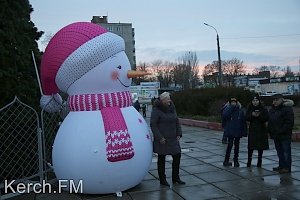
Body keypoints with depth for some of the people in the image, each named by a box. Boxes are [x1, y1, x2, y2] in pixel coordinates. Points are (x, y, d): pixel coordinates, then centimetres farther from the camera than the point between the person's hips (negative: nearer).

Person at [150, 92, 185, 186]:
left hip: (172, 138, 6)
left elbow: (177, 122, 14)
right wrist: (159, 137, -19)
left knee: (177, 155, 6)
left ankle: (175, 178, 21)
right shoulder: (156, 110, -11)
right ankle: (162, 180, 17)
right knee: (161, 159, 5)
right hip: (162, 139, -6)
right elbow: (153, 124, -14)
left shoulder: (172, 108, 8)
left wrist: (179, 134, 4)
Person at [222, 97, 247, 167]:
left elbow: (243, 122, 4)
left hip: (238, 131, 3)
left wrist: (244, 131, -2)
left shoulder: (240, 111, 4)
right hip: (230, 131, -3)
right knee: (230, 144, -6)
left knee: (237, 145, 10)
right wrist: (231, 107, -18)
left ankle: (236, 160, 21)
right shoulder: (227, 110, -1)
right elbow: (224, 116, -23)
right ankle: (226, 160, 4)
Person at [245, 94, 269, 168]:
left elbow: (266, 118, -9)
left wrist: (259, 116, -24)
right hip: (252, 130, 1)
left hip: (261, 130, -1)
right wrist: (252, 115, -20)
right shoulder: (249, 109, 4)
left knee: (260, 147, 4)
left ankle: (259, 162, 16)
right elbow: (246, 118, -2)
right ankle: (249, 161, 8)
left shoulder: (263, 109, -3)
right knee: (250, 147, -2)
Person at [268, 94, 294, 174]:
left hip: (285, 135, -8)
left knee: (286, 152, -2)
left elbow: (289, 122, -16)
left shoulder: (287, 108, -10)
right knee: (279, 151, 14)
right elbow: (270, 122, 20)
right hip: (275, 135, 8)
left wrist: (281, 131, -19)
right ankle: (281, 166, 23)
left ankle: (287, 167, 4)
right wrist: (270, 131, 10)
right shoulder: (272, 109, 14)